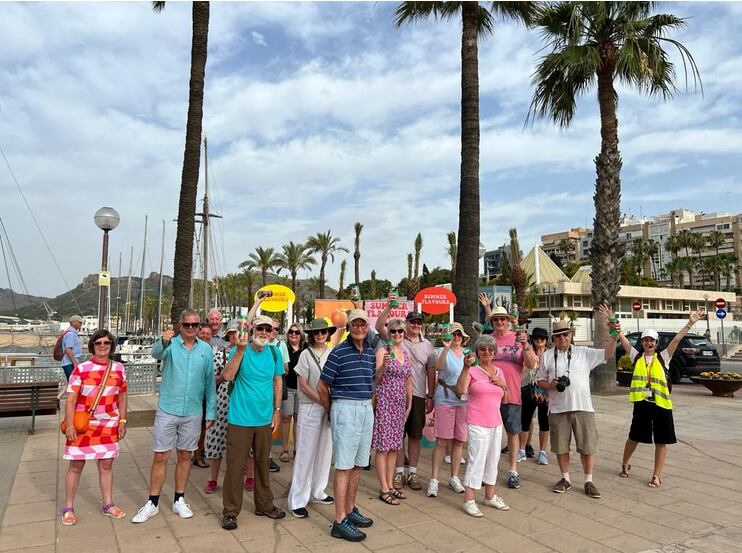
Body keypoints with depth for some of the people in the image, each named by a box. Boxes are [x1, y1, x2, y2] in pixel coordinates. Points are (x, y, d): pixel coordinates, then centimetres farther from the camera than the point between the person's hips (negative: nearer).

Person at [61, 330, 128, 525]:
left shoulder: (118, 368, 2)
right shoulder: (81, 369, -8)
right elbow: (71, 399, -9)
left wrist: (122, 422, 7)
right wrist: (70, 426, -15)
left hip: (109, 426, 3)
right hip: (82, 425, -3)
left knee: (106, 464, 11)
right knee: (76, 466, 7)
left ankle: (108, 505, 24)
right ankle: (68, 508, 23)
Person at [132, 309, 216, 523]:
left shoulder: (206, 349, 0)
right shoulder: (170, 344, -7)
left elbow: (210, 383, 5)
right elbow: (156, 353, -31)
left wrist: (211, 412, 4)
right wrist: (163, 341, -54)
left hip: (193, 413, 2)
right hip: (167, 410, -2)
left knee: (185, 455, 13)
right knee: (160, 456, 6)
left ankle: (179, 500, 27)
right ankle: (152, 503, 21)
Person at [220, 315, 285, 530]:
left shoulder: (274, 353, 2)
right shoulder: (240, 350, -9)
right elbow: (226, 376, -22)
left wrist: (277, 410, 8)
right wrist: (240, 351, -31)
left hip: (265, 418, 4)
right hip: (240, 418, -4)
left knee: (263, 463, 16)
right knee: (235, 465, 2)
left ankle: (264, 504, 32)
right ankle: (230, 511, 17)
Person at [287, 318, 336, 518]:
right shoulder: (306, 354, -5)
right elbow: (303, 384, -8)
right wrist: (322, 401, -14)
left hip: (329, 408, 4)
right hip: (310, 408, -4)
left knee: (325, 451, 12)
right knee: (305, 453, 1)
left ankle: (317, 492, 28)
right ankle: (298, 500, 10)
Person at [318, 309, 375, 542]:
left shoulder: (370, 352, 8)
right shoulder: (338, 352, -11)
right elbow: (322, 386, -6)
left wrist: (368, 403, 16)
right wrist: (331, 410, 3)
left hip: (367, 409, 7)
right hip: (345, 409, -6)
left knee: (357, 465, 14)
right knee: (344, 466, -3)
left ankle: (350, 510, 28)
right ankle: (340, 521, 3)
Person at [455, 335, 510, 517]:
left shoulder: (499, 372, 10)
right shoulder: (472, 371, -8)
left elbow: (505, 399, 16)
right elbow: (460, 390, -25)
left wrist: (503, 384, -2)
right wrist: (466, 367, -33)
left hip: (496, 423, 7)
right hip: (477, 424, -6)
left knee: (493, 459, 15)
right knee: (477, 460, -6)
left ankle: (490, 496, 29)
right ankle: (469, 500, 4)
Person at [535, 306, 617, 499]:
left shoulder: (584, 353, 4)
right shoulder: (547, 356, 6)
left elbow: (607, 354, -5)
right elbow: (539, 380, 10)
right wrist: (550, 385, -12)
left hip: (583, 407, 0)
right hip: (558, 409, 1)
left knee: (587, 446, 5)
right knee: (560, 446, 10)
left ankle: (588, 481, 21)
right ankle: (565, 478, 27)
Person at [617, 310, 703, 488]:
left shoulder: (663, 357, 2)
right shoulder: (637, 357, 6)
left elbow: (677, 339, -9)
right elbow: (622, 338, 1)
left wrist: (690, 323, -18)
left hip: (661, 404, -1)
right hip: (641, 403, 1)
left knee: (661, 442, 5)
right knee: (634, 437, 13)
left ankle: (656, 475, 17)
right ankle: (625, 465, 34)